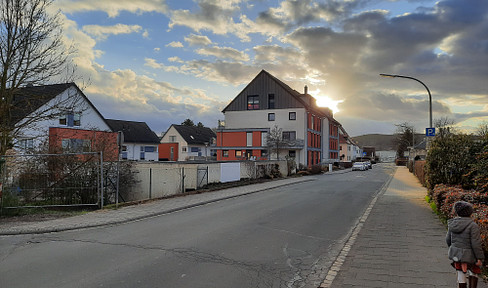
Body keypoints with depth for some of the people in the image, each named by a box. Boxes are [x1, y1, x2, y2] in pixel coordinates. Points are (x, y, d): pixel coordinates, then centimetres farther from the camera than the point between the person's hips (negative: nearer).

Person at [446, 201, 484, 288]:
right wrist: (479, 258, -10)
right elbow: (476, 244, -17)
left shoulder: (452, 224, 1)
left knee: (461, 274, 13)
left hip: (456, 254, 4)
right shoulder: (473, 226, -16)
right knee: (473, 272, 18)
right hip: (468, 255, -4)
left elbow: (448, 239, 10)